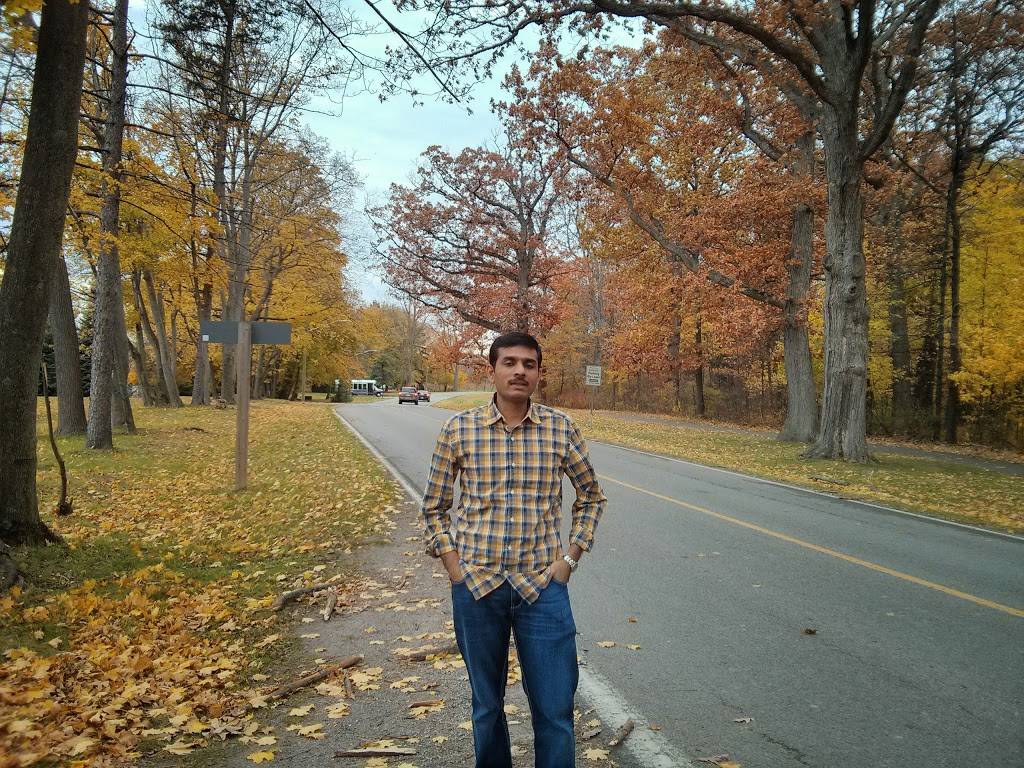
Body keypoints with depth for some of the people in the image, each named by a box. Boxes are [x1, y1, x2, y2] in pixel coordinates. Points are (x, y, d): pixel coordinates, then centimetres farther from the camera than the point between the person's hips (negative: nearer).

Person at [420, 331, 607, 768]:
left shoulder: (561, 429, -2)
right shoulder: (459, 430, -3)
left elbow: (591, 497, 11)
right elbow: (434, 506, 8)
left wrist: (570, 558, 3)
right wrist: (453, 565, -1)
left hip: (542, 585, 0)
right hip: (476, 584, 1)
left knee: (555, 710, 5)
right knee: (486, 704, 17)